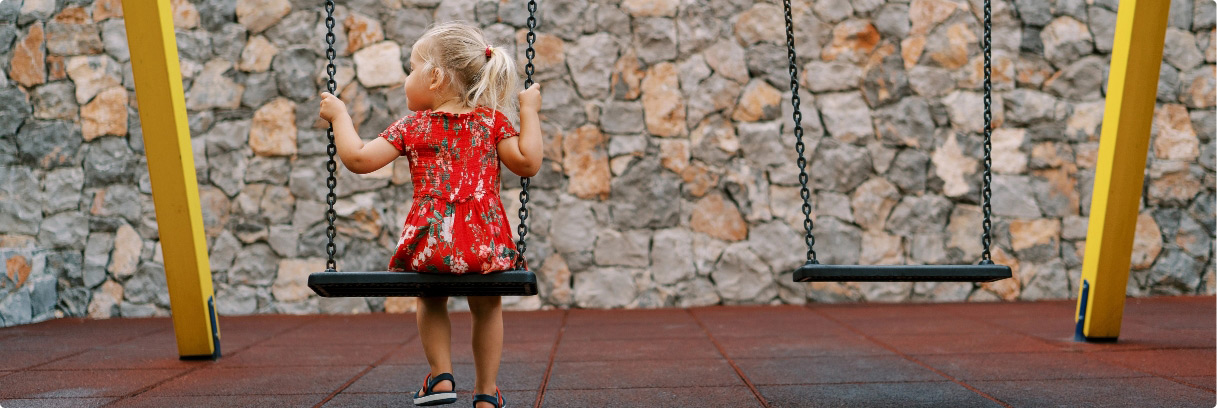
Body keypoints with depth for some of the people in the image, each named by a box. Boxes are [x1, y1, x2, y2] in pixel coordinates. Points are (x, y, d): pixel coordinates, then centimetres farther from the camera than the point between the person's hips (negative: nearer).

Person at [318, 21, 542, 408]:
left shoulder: (413, 126, 5)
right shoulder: (492, 120, 6)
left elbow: (357, 158, 2)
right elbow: (527, 163, -1)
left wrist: (339, 115, 17)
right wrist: (529, 112, 9)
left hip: (430, 242, 0)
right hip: (486, 240, 1)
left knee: (431, 300, 31)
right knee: (487, 306, 26)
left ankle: (441, 376, 23)